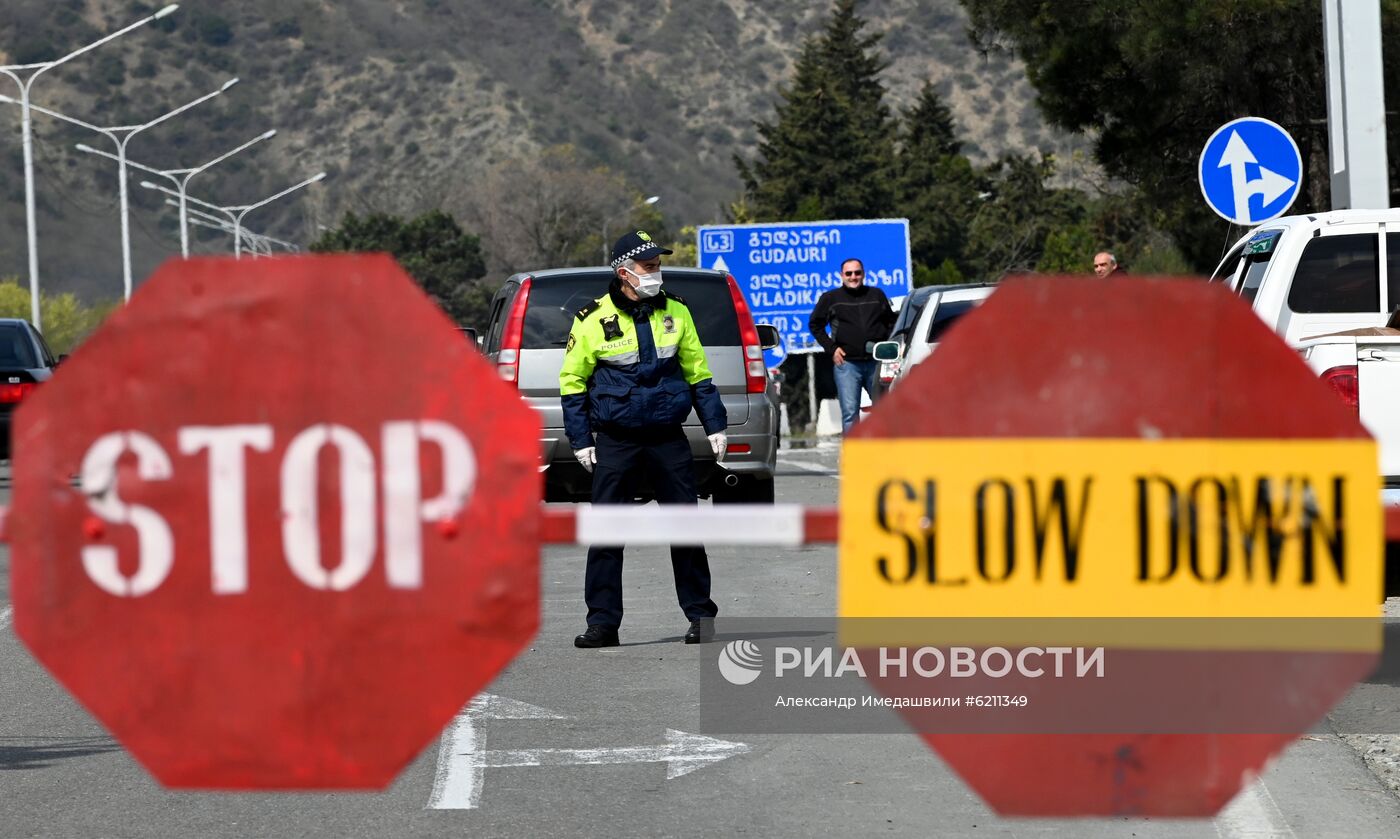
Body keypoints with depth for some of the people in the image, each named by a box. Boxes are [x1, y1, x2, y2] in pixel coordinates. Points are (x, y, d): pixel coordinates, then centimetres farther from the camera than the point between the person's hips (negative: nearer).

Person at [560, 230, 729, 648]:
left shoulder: (675, 312, 6)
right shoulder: (593, 319, -4)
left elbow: (697, 370, 13)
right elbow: (572, 381, 2)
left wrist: (715, 425, 9)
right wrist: (581, 440, -3)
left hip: (668, 439, 2)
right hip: (615, 441, -2)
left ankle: (700, 614, 13)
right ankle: (603, 623, 2)